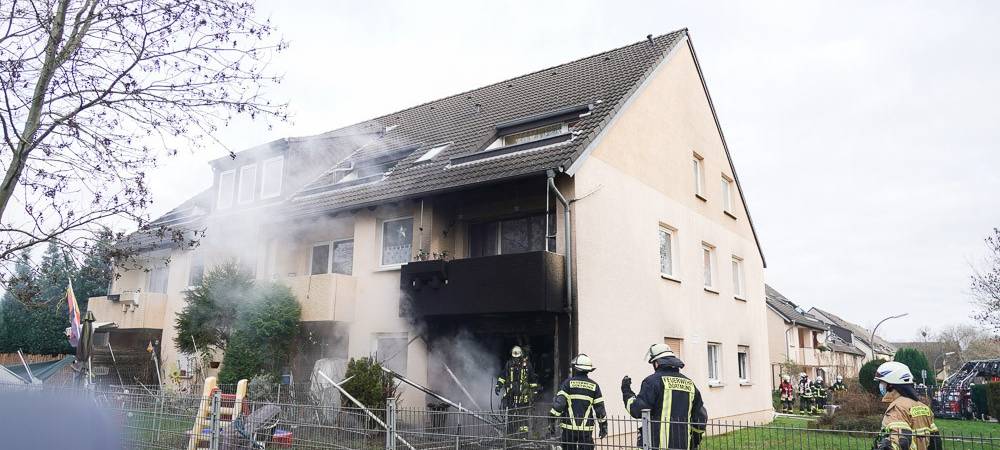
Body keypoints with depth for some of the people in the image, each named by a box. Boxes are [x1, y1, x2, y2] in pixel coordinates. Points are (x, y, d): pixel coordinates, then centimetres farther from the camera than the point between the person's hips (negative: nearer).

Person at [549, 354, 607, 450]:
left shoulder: (568, 383, -3)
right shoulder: (594, 386, 4)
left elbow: (559, 403, -10)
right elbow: (599, 408, 6)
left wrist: (552, 420, -5)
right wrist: (603, 427, 15)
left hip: (569, 428, -1)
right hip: (586, 429, 1)